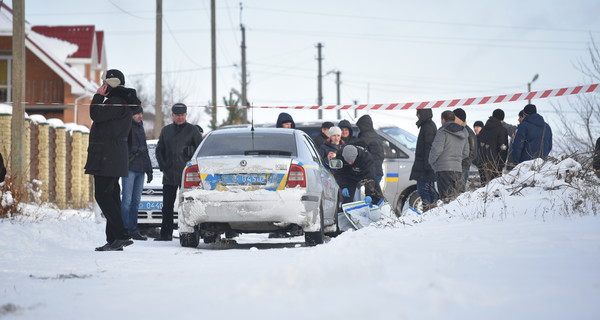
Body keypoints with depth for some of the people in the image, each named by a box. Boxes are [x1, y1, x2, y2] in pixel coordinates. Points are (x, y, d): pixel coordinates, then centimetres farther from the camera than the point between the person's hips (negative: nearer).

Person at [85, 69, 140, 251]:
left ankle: (121, 235, -17)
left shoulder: (117, 103, -13)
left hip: (108, 157, -11)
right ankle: (114, 239, 11)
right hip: (113, 158, 11)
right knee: (111, 196, 10)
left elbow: (96, 114, -18)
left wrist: (98, 96, -6)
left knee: (103, 195, -13)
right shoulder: (119, 102, 20)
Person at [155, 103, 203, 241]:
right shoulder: (166, 130, 15)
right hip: (169, 176, 4)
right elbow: (159, 150, 19)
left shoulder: (192, 130, 2)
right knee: (167, 206, 3)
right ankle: (166, 234, 7)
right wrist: (163, 166, 5)